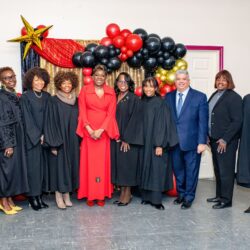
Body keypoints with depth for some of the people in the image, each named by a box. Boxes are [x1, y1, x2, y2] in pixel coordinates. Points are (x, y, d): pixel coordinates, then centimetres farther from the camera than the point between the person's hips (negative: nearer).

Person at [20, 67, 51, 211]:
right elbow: (27, 119, -7)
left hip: (45, 138, 4)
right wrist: (38, 136, -11)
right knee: (33, 166, -3)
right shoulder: (25, 97, -3)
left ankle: (40, 196, 12)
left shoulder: (47, 96, 11)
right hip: (32, 138, -4)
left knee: (43, 165, 4)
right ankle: (32, 197, 6)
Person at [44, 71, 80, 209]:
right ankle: (59, 197, 9)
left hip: (73, 140, 4)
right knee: (59, 165, 0)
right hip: (58, 140, -4)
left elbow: (79, 120, 11)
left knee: (70, 165, 7)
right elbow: (50, 122, -8)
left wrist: (79, 140, 5)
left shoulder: (76, 101, 8)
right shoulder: (53, 101, -4)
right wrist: (53, 143, -14)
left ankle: (67, 195, 17)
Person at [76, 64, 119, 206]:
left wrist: (100, 130, -12)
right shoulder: (85, 90, 4)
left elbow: (111, 113, -1)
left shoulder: (111, 92, 6)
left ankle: (102, 195, 10)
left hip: (104, 131, 1)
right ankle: (90, 195, 7)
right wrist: (89, 129, -12)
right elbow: (82, 112, 0)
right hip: (88, 131, 0)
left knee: (103, 162, 2)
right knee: (89, 162, 0)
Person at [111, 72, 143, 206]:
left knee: (127, 164, 0)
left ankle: (127, 194, 12)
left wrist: (126, 139, -15)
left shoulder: (134, 99, -7)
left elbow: (134, 120, -12)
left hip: (128, 139, -6)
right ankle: (122, 193, 17)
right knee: (119, 165, 8)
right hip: (116, 138, 6)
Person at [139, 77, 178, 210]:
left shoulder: (160, 103, -7)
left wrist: (160, 144, -16)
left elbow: (162, 124, -11)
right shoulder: (142, 102, 8)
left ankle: (156, 199, 3)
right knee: (145, 168, 8)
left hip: (156, 142, -5)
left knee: (156, 169, -3)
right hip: (143, 142, 5)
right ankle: (146, 196, 17)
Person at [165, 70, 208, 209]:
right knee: (178, 170, 15)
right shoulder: (168, 97, 6)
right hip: (174, 142, 3)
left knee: (191, 171, 7)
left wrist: (202, 142, -12)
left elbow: (203, 121, -7)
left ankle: (189, 198, 23)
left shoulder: (200, 97, -4)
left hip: (191, 142, -3)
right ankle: (181, 194, 34)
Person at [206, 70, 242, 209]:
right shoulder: (214, 96, 13)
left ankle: (226, 200, 10)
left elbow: (237, 121, -15)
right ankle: (219, 195, 26)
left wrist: (225, 139, -18)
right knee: (218, 169, 14)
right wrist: (209, 136, 9)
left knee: (226, 170, -1)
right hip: (214, 139, 7)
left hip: (226, 141, -7)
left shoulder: (234, 97, -10)